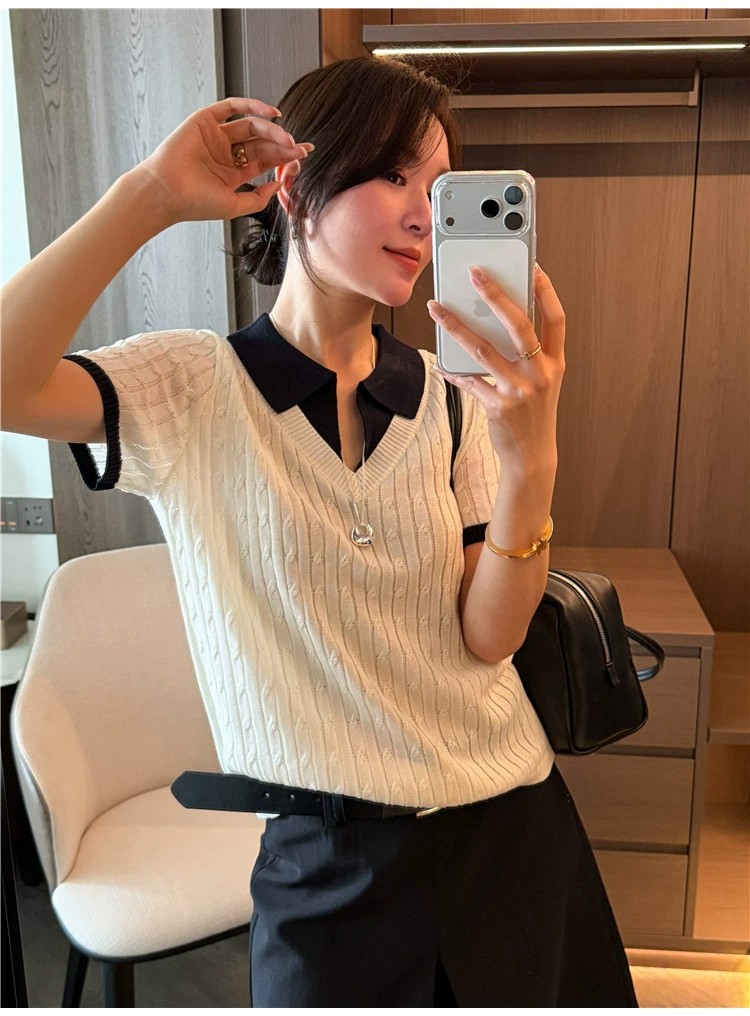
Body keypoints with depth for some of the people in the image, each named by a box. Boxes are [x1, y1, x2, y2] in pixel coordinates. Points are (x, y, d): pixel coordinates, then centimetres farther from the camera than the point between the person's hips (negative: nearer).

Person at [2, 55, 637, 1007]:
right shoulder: (193, 386, -11)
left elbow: (489, 637, -10)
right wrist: (150, 195, -28)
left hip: (511, 822, 4)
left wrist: (530, 458, -26)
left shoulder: (456, 401, -2)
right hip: (327, 857, -3)